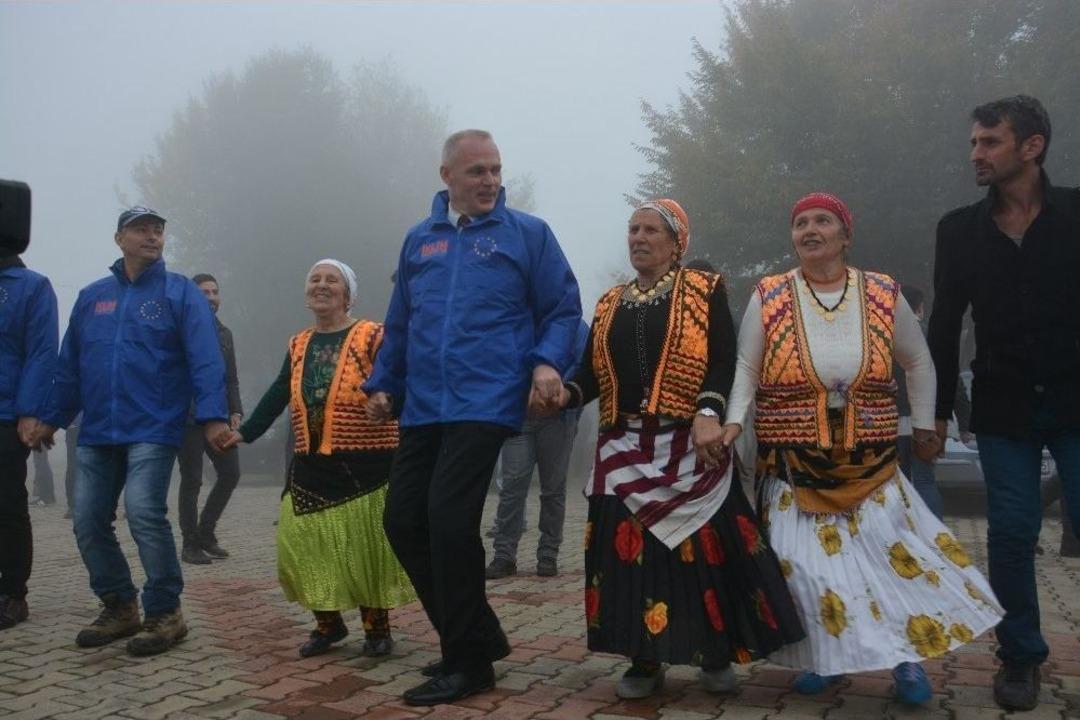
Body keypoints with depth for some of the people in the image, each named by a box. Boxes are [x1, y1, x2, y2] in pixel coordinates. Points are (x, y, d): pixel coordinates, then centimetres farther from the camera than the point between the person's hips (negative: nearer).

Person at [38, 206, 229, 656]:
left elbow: (205, 360, -10)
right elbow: (69, 365, 18)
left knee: (145, 514, -16)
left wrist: (212, 415, -20)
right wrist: (52, 417, 17)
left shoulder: (180, 293, 0)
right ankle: (119, 608, 22)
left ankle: (165, 614, -2)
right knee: (89, 522, 6)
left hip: (153, 430, -5)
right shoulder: (91, 297, 15)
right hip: (97, 433, 6)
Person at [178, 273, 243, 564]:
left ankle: (206, 533, 16)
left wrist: (235, 411, 5)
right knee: (191, 481, -1)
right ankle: (190, 545, 8)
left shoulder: (224, 333, 16)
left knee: (230, 473, 1)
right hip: (188, 418, -6)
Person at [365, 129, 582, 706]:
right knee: (403, 521, 4)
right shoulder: (419, 240, 15)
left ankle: (468, 661, 2)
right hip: (423, 407, 6)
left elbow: (563, 310, 0)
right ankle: (478, 636, 20)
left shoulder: (528, 234, 2)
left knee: (449, 519, -15)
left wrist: (548, 363, -16)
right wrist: (383, 383, 18)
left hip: (485, 403, -6)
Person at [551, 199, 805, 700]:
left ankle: (716, 655, 15)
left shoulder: (705, 291, 4)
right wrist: (566, 393, -12)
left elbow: (724, 360, -6)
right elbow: (592, 373, 10)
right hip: (624, 450, 4)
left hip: (690, 447, -3)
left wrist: (708, 413, -22)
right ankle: (645, 660, 13)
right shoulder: (609, 305, 17)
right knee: (629, 552, 0)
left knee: (706, 549, -3)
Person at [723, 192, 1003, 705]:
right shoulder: (768, 298, -1)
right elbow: (745, 368, 1)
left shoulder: (884, 296, 3)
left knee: (890, 553, -3)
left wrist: (924, 425, 12)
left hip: (869, 464, 1)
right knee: (806, 561, -2)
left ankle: (905, 655, 15)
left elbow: (919, 362, 15)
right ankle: (826, 657, 17)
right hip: (793, 466, -1)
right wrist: (734, 419, -14)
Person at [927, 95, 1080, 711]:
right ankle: (1021, 656, 17)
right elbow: (944, 328, 6)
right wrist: (936, 411, 5)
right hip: (1003, 410, 2)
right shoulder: (960, 229, 3)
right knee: (1012, 535, 3)